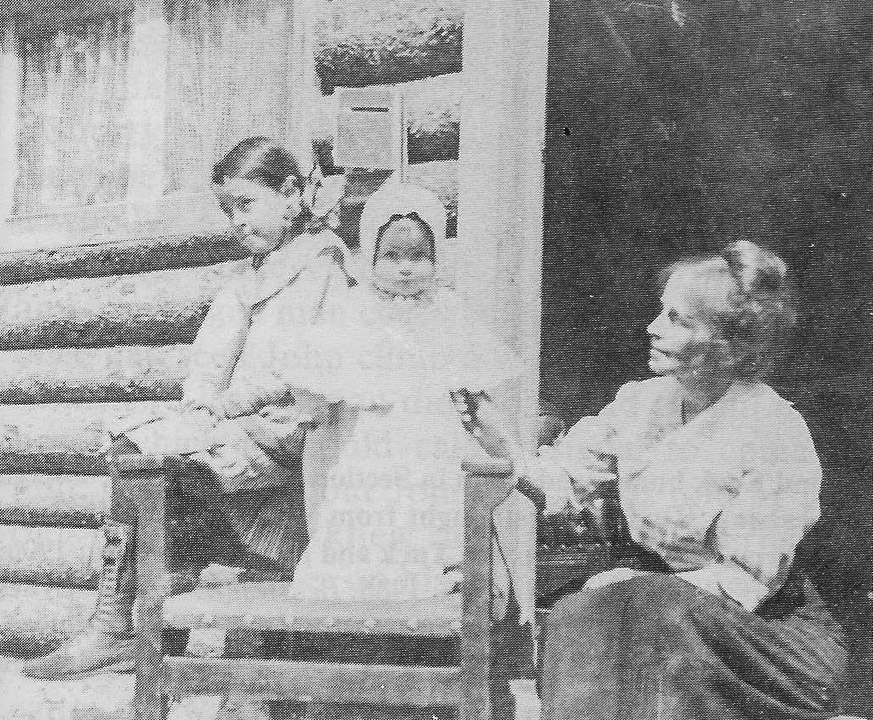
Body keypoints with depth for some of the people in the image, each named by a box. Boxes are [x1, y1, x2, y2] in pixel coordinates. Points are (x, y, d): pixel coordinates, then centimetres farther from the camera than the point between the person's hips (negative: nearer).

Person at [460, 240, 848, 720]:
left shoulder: (776, 433, -17)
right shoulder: (639, 402, 2)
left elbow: (747, 583, -16)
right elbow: (557, 482, 1)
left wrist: (632, 583, -18)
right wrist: (494, 436, -17)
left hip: (774, 630, -5)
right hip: (660, 608, 5)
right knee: (580, 617, -27)